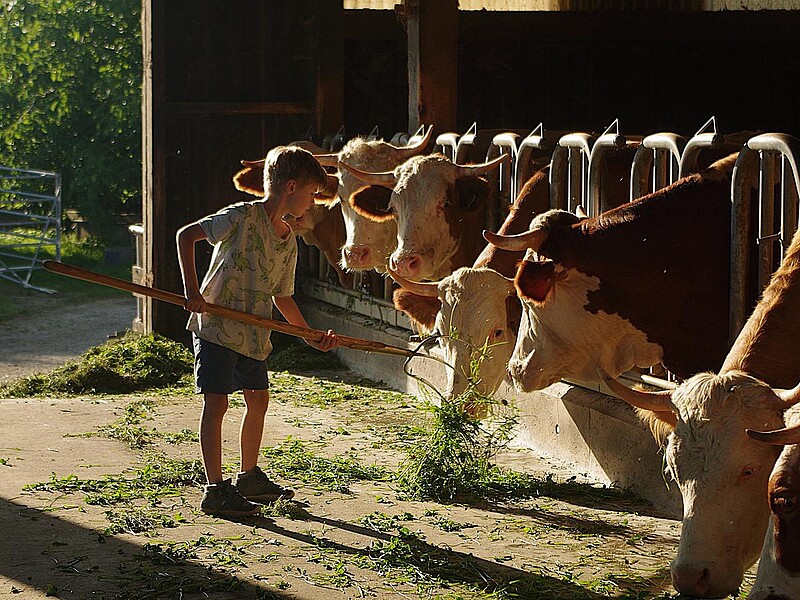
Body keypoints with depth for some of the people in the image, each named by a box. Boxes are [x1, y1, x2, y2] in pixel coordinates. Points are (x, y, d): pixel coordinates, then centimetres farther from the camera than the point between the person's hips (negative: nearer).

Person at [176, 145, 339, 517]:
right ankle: (215, 490, -3)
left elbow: (282, 297, 18)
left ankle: (250, 478, 30)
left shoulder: (288, 240, 10)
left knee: (258, 399, 15)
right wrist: (192, 291, -17)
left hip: (253, 335, 8)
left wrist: (312, 337, 18)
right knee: (216, 402, -6)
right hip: (216, 326, -8)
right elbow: (186, 235, -11)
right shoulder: (242, 217, -13)